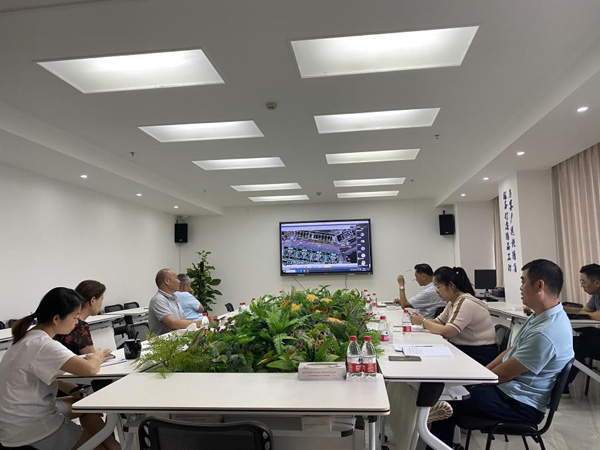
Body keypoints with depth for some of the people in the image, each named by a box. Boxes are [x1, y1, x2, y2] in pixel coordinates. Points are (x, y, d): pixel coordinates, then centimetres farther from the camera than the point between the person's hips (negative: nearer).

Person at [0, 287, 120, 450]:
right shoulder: (44, 345, -27)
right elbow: (89, 369, -36)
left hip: (19, 417, 9)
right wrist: (96, 358, -13)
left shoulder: (28, 337, 2)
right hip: (28, 430, -9)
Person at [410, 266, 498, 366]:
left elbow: (448, 332, -28)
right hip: (463, 349, 8)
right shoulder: (452, 302, 10)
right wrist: (421, 319, -10)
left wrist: (423, 322, -16)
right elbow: (439, 322, 9)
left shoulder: (466, 303, -20)